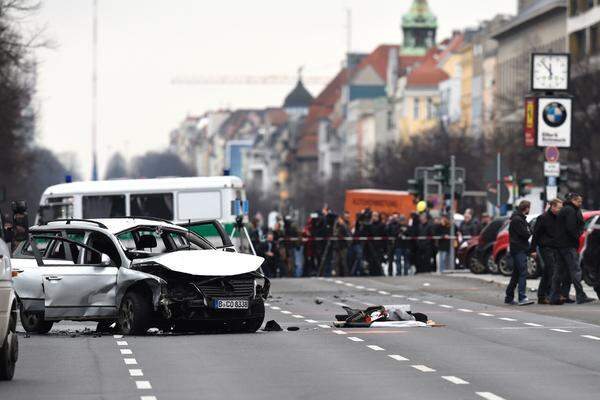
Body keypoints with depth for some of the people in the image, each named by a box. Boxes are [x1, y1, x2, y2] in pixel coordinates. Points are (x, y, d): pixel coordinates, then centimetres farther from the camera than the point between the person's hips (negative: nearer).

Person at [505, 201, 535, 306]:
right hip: (519, 249, -10)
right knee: (523, 273, -16)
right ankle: (522, 298, -22)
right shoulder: (517, 219, -14)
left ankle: (509, 297, 19)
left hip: (520, 250, 10)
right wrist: (529, 232, 1)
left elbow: (527, 233, 18)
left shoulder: (520, 218, 19)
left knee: (516, 274, 14)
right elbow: (525, 234, -18)